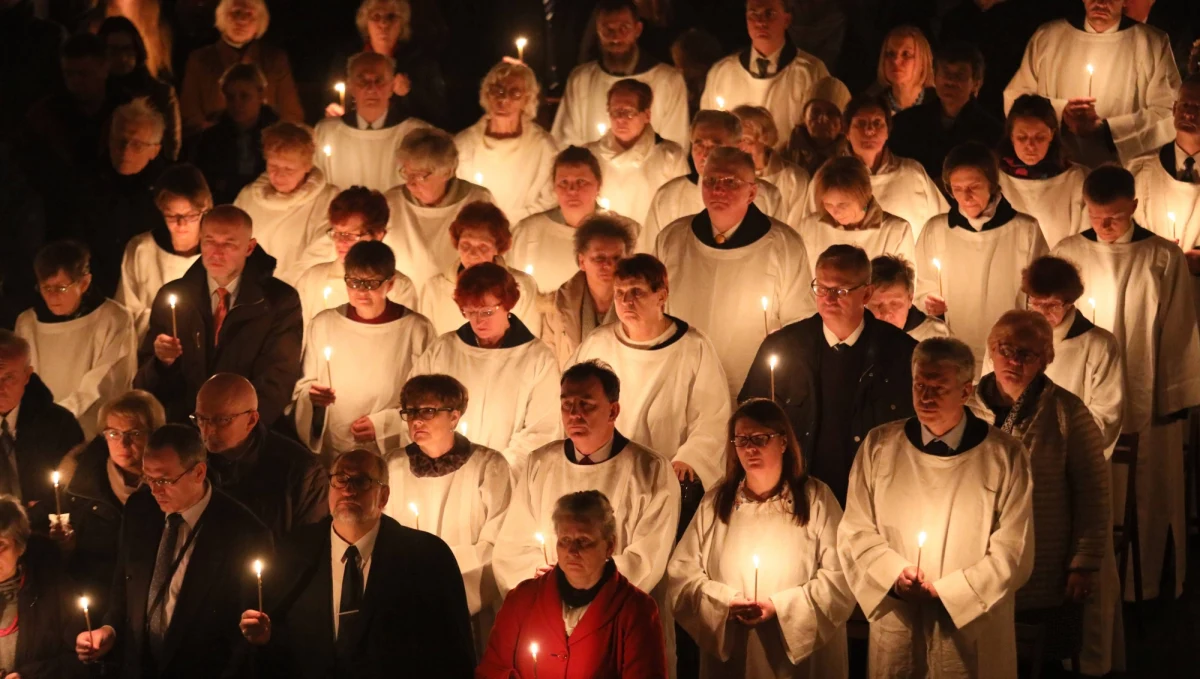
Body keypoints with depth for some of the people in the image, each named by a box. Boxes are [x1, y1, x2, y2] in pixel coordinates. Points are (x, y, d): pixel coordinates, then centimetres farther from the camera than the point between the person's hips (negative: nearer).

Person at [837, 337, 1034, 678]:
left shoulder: (1006, 456, -4)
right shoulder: (879, 446, 4)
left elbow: (1013, 551, -6)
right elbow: (855, 531, 6)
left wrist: (946, 590, -12)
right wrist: (894, 573, -11)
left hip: (973, 631, -2)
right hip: (895, 627, 2)